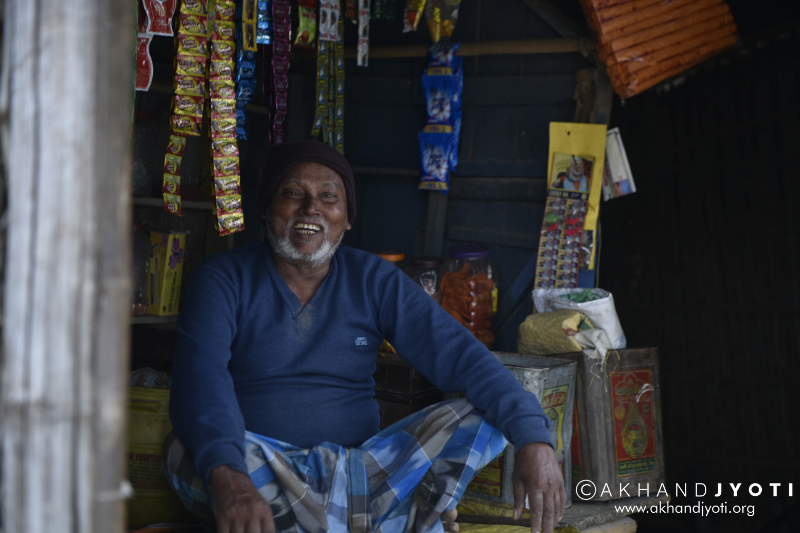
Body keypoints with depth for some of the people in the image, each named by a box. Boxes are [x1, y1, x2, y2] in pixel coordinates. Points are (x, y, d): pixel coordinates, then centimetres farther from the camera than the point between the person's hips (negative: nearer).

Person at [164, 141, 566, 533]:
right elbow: (200, 376, -19)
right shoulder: (224, 278, -1)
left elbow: (458, 354, -5)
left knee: (483, 417, -13)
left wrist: (533, 439, -23)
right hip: (262, 475, -2)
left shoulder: (374, 282, 7)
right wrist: (225, 476, -41)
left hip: (360, 476, 2)